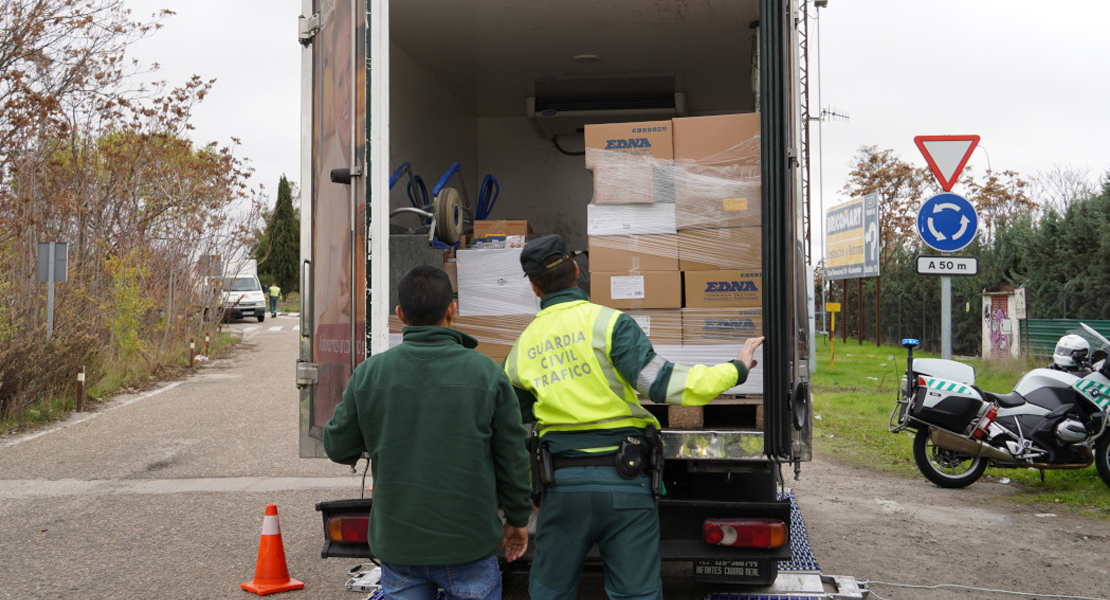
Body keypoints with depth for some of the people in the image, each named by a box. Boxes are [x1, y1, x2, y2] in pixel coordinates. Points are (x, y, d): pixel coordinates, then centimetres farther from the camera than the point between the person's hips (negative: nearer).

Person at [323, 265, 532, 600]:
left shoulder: (369, 374, -6)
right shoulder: (486, 373, -9)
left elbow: (338, 449, 4)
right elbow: (512, 457, -2)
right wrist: (518, 519, 12)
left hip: (397, 544, 2)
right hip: (469, 541, -1)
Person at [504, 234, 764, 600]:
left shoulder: (522, 347, 8)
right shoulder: (607, 322, -7)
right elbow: (660, 383, -16)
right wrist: (737, 369, -7)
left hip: (561, 484, 3)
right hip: (623, 480, -3)